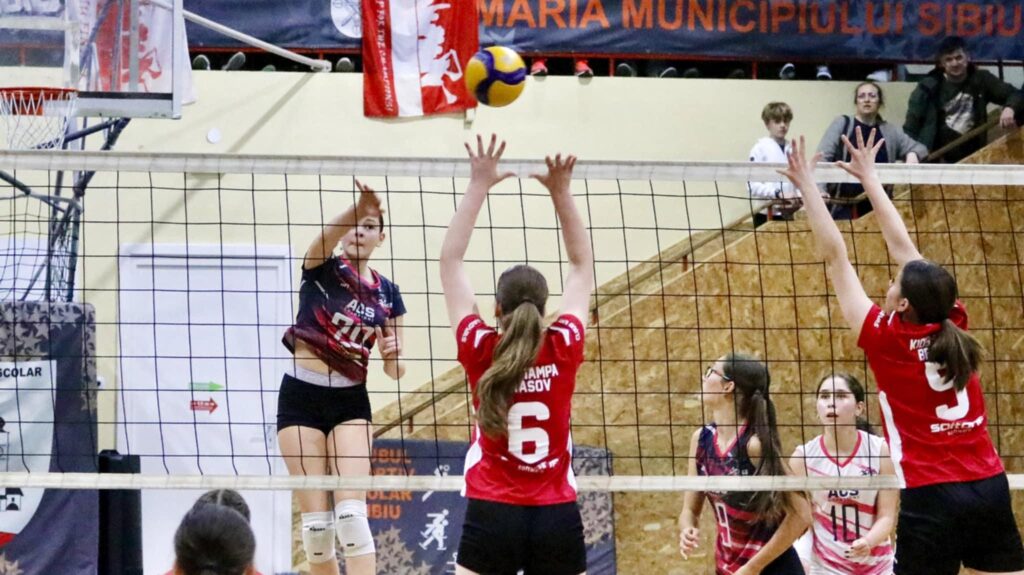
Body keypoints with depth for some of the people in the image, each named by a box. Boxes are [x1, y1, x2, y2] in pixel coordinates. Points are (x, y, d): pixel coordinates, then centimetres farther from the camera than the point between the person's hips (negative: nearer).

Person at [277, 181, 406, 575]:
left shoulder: (387, 294, 6)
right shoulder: (322, 268, -3)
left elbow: (395, 370, 11)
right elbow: (325, 238, -29)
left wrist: (393, 356, -14)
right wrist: (358, 207, -49)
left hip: (350, 402, 1)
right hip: (301, 397, -1)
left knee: (351, 512, -14)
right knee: (315, 520, -2)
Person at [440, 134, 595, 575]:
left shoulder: (481, 352, -4)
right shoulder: (564, 349, -1)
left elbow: (450, 261, 4)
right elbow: (582, 266, 13)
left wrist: (478, 187, 6)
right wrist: (561, 192, 12)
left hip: (493, 514, -2)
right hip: (558, 517, 2)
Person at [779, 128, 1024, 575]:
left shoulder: (887, 341, -7)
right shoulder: (952, 327, 6)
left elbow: (836, 258, -2)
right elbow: (903, 247, 16)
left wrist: (808, 188, 5)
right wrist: (869, 178, 26)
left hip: (931, 497, -5)